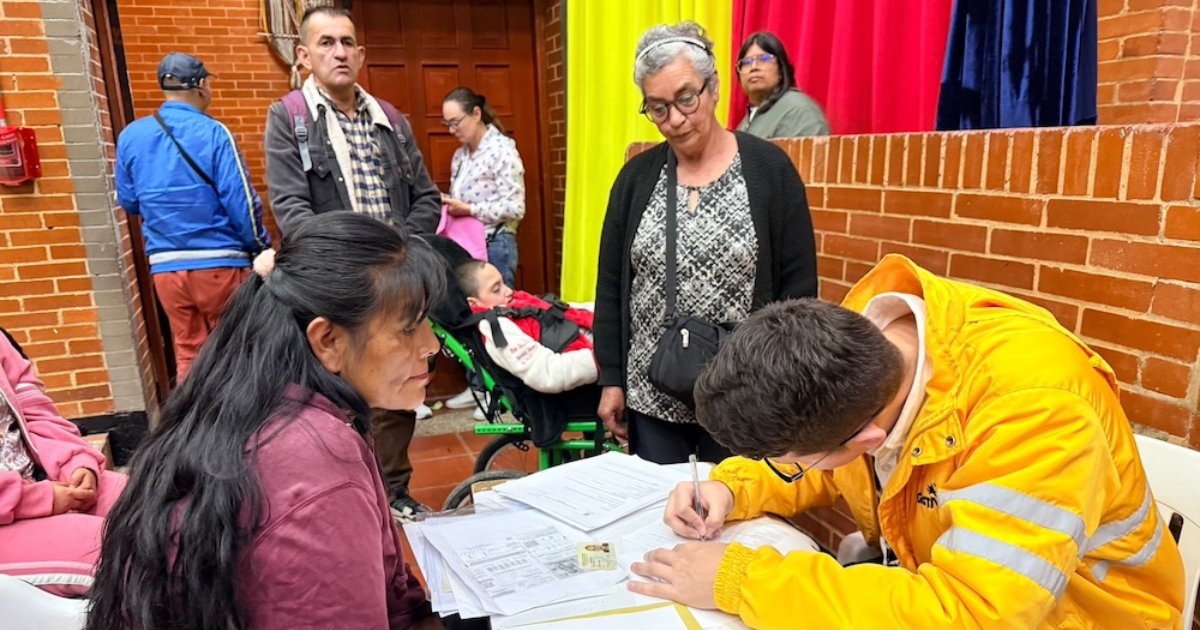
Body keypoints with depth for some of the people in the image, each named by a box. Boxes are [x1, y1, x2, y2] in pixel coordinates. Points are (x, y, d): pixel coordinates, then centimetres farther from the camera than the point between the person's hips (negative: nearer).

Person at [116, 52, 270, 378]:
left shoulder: (130, 136, 4)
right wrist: (262, 248, 0)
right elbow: (241, 201, -13)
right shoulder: (213, 133, -10)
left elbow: (128, 202, 12)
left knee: (187, 353, 13)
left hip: (165, 266, 4)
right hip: (218, 263, -4)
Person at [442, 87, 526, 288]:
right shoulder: (460, 155, 13)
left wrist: (469, 210, -20)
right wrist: (446, 204, -3)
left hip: (494, 246, -7)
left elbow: (515, 208, -16)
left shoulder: (502, 151, -9)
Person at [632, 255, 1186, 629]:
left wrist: (737, 581, -34)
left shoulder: (1028, 405, -34)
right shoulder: (857, 331, -16)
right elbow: (820, 471, 1)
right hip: (917, 573, 6)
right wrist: (732, 488, -17)